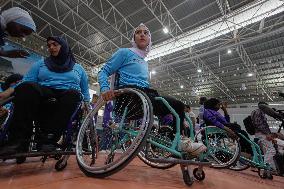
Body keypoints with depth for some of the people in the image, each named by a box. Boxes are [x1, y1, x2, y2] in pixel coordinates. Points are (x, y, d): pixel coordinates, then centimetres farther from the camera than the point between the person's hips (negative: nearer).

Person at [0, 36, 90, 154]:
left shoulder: (78, 68, 21)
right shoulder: (40, 64, 24)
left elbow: (85, 91, 18)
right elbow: (25, 82, 11)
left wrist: (87, 105, 3)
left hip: (68, 102, -1)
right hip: (43, 98, 2)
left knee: (74, 93, -35)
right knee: (27, 87, -30)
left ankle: (49, 138, -35)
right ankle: (18, 139, -27)